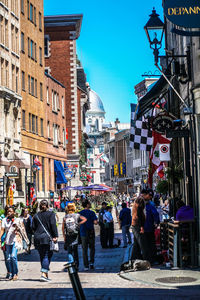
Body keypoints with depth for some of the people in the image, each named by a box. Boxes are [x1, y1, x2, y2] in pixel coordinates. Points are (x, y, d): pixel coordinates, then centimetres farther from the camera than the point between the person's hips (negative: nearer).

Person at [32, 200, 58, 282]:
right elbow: (53, 225, -10)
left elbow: (33, 227, 10)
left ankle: (46, 275, 17)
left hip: (37, 239, 5)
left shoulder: (36, 215, 11)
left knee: (42, 256, 12)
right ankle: (43, 274, -17)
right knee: (47, 256, -4)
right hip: (47, 238, -4)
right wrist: (55, 236, -12)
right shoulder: (51, 214, -1)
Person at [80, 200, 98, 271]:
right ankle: (91, 262, 4)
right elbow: (95, 222, -14)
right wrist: (92, 222, 7)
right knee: (92, 248, 16)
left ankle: (86, 266, 3)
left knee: (84, 250, 5)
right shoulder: (91, 213, -8)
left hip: (83, 233, 2)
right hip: (91, 233, -2)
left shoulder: (80, 213, 1)